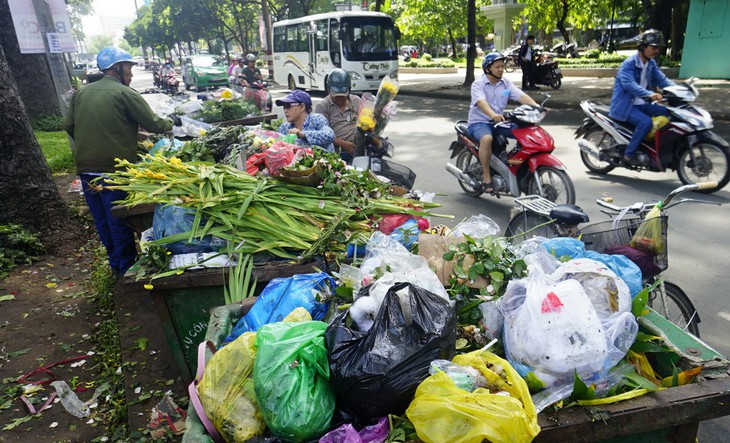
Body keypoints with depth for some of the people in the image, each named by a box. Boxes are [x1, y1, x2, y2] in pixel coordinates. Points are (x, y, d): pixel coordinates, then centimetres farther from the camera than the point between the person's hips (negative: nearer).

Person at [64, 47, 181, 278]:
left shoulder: (81, 93, 10)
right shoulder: (125, 93, -8)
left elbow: (69, 126, 12)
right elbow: (154, 124, -7)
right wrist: (171, 121, 13)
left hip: (85, 168, 6)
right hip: (114, 170, -6)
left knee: (102, 221, 16)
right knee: (119, 222, 5)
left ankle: (115, 263, 30)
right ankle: (127, 267, 16)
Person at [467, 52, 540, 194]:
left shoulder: (506, 83, 8)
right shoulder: (478, 84, -9)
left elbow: (521, 96, -6)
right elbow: (481, 102, -28)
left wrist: (536, 106, -25)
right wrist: (493, 115, -48)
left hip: (499, 122, 6)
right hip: (479, 122, -6)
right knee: (487, 138, -38)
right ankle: (486, 176, -27)